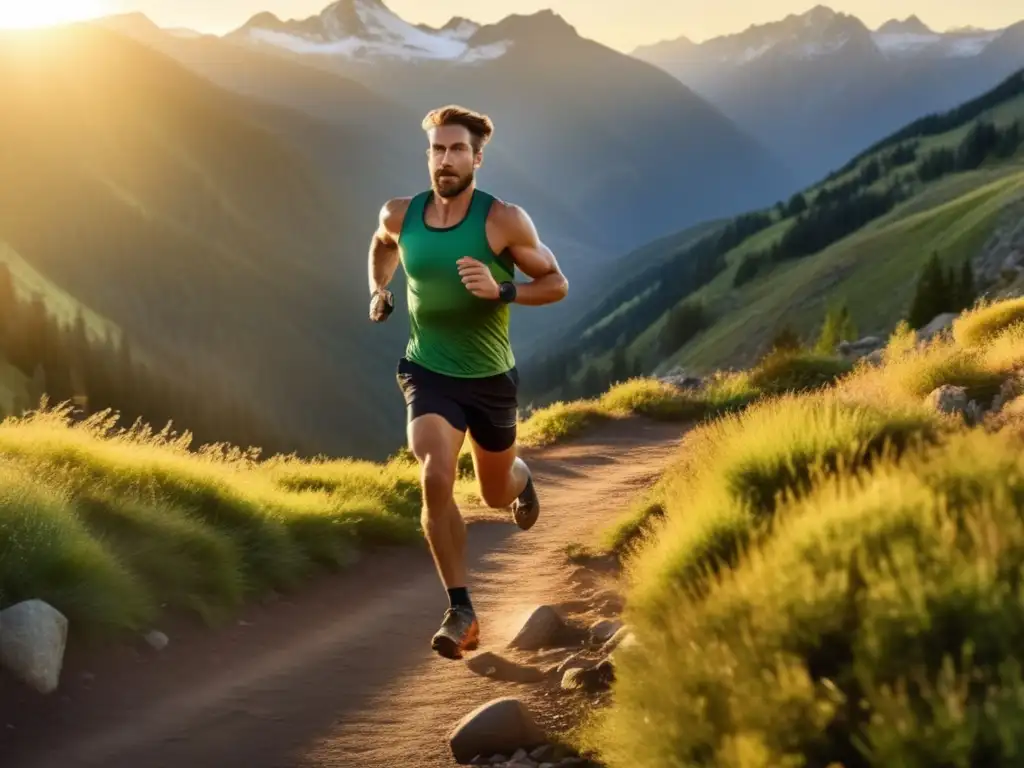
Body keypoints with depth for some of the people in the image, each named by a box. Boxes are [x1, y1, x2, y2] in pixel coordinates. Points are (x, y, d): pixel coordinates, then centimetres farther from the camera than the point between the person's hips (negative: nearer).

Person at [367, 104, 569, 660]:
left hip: (490, 378, 0)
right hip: (428, 373, 1)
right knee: (435, 479, -23)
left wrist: (501, 290, -26)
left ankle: (521, 478, 58)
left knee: (495, 495, 17)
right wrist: (378, 291, 5)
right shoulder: (400, 215, -6)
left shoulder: (503, 220, -16)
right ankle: (460, 612, -15)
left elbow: (556, 284, -9)